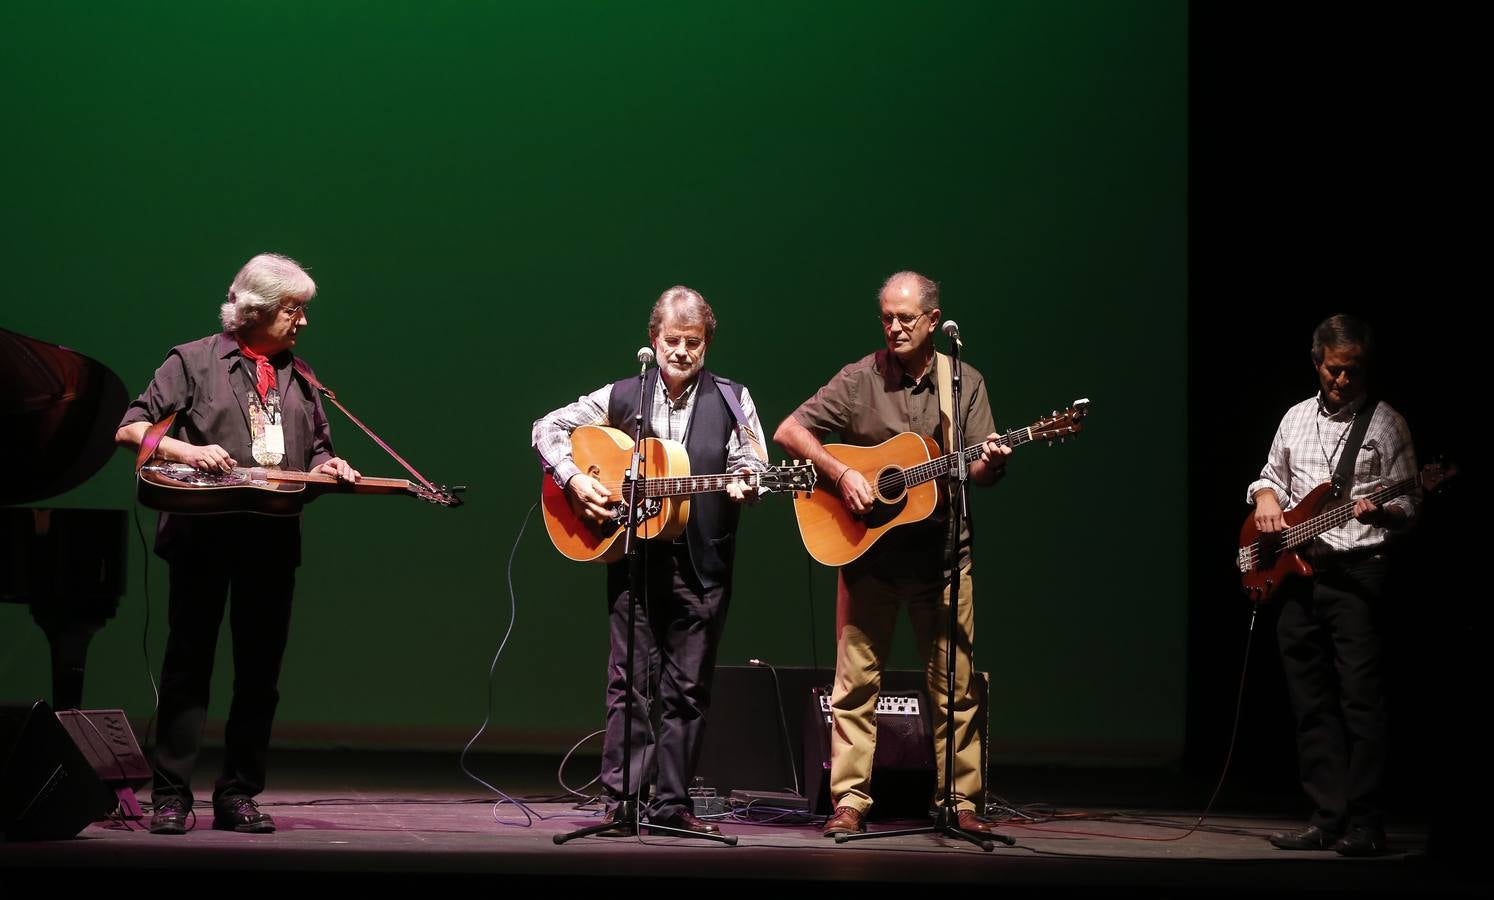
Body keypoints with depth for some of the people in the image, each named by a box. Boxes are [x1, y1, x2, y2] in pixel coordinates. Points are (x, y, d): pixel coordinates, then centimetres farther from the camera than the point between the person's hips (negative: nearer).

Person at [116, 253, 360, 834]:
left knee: (259, 671, 5)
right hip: (203, 534, -4)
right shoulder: (194, 361, 3)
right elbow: (130, 430, -1)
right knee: (188, 664, -2)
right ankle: (171, 797, -1)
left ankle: (237, 796, 11)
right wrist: (185, 450, -17)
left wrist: (327, 470, -1)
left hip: (273, 539, 5)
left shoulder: (298, 378, 17)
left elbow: (317, 454, 22)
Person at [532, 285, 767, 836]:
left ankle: (671, 804, 11)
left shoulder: (731, 401, 5)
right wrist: (574, 480, -5)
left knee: (688, 688, 4)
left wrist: (745, 486, -22)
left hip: (702, 567, 1)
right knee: (631, 682, -1)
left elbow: (752, 467, 1)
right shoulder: (623, 398, 6)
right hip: (635, 561, 0)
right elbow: (548, 428, 10)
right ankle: (623, 803, 0)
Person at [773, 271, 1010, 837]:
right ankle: (850, 801, 3)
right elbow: (788, 431, -2)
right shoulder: (861, 378, 0)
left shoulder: (965, 383, 4)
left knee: (955, 682, 1)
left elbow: (978, 472, 1)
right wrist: (841, 475, -14)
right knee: (856, 678, -1)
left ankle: (960, 801, 9)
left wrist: (989, 464, -22)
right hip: (868, 551, -1)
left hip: (942, 552, 1)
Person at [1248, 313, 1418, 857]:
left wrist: (1379, 512, -22)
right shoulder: (1296, 419, 15)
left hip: (1356, 572, -6)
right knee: (1311, 703, 6)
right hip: (1297, 572, 6)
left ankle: (1364, 825, -8)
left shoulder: (1386, 423, 0)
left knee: (1360, 700, -9)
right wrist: (1266, 497, 4)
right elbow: (1271, 476, 27)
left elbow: (1409, 506, 0)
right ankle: (1328, 817, 11)